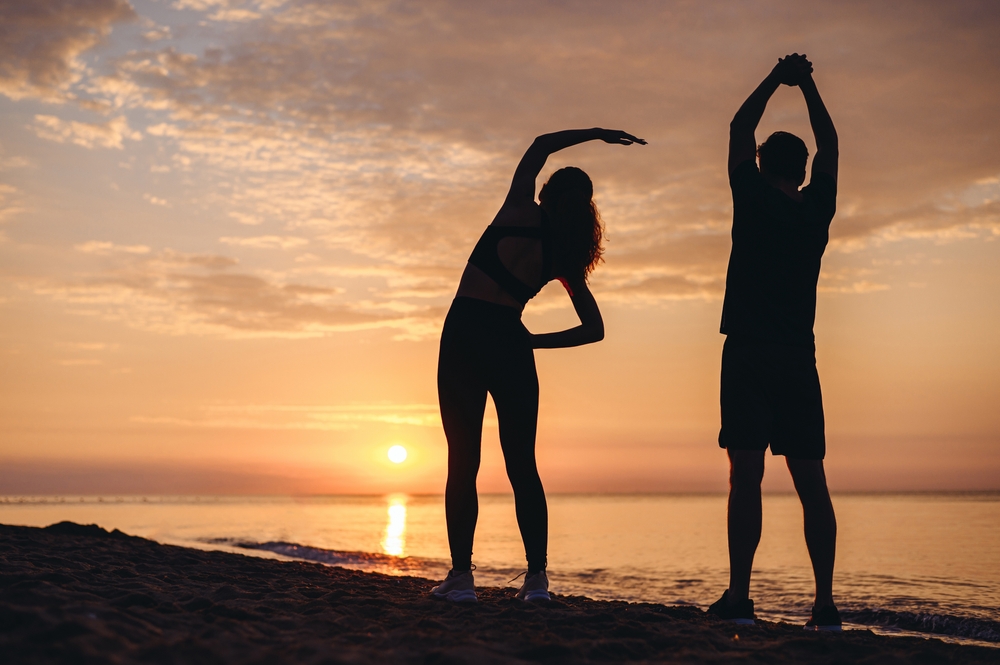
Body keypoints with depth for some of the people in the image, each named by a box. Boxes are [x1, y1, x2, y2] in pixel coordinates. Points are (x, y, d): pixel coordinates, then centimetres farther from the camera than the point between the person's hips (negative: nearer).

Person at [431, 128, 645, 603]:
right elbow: (594, 328, 10)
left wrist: (595, 134, 20)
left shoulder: (520, 214, -1)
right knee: (522, 465, 8)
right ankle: (536, 577, 3)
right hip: (512, 344, 2)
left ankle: (461, 575, -1)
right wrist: (534, 341, 13)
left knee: (463, 463, 2)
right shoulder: (566, 258, 7)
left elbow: (539, 146, 14)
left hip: (463, 336, -2)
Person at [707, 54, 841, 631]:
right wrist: (808, 85, 28)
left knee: (747, 475, -9)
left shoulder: (755, 199, -1)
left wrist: (775, 81, 21)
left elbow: (739, 132, 12)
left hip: (749, 354, -3)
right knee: (811, 482, 3)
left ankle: (740, 595, -12)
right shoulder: (818, 210, 8)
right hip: (800, 358, 4)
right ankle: (825, 601, -1)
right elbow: (829, 145, 23)